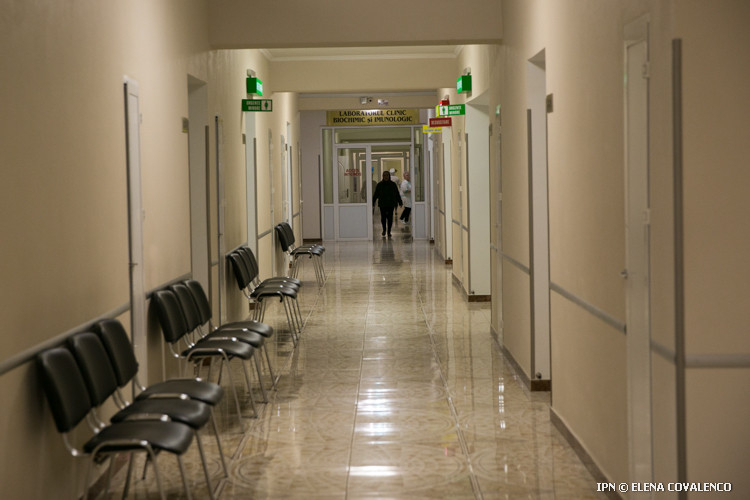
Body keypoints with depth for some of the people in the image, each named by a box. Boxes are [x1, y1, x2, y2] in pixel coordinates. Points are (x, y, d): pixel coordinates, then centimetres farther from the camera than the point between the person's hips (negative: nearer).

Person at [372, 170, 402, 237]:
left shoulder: (393, 184, 4)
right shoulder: (379, 185, 2)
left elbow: (397, 194, 9)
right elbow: (375, 195, 5)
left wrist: (400, 202, 8)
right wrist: (373, 203, 2)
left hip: (391, 204, 0)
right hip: (382, 204, 0)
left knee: (390, 218, -2)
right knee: (383, 218, -1)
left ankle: (389, 232, 7)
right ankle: (384, 230, 22)